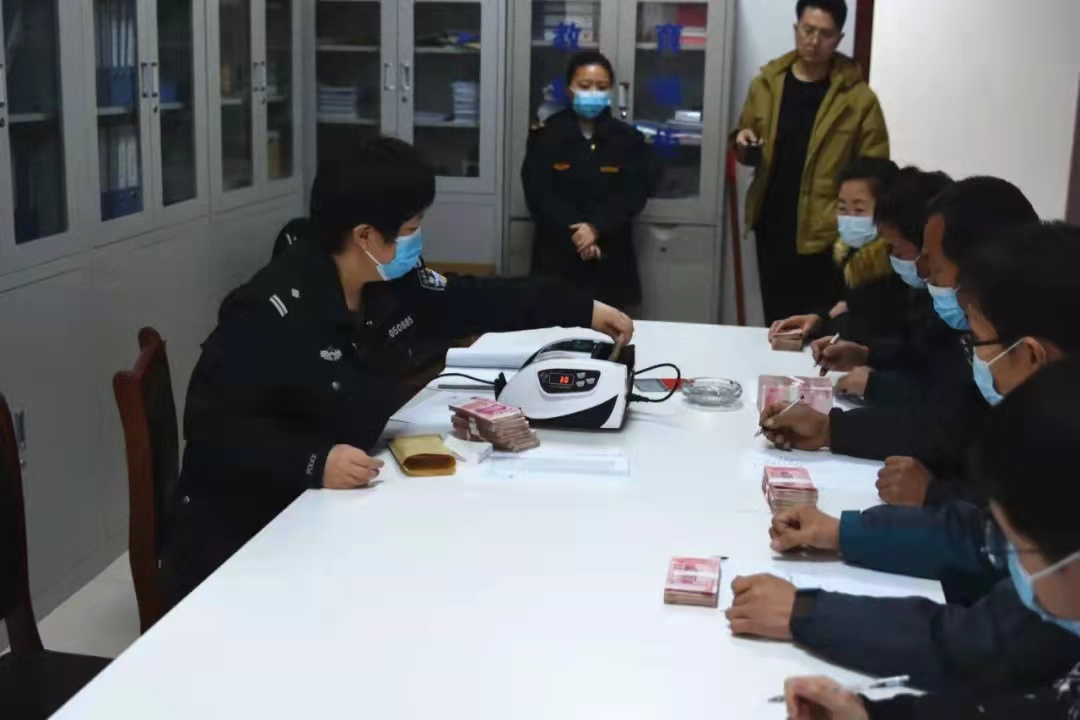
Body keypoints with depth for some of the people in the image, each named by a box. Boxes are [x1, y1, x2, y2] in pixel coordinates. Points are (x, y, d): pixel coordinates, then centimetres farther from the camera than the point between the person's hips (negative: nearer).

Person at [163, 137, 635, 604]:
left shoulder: (395, 287, -1)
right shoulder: (273, 310, -24)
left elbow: (472, 302, 15)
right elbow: (212, 425, -23)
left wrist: (583, 310, 15)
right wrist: (312, 463, -34)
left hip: (329, 510, 7)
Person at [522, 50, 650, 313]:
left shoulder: (628, 138, 6)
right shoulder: (546, 136, 3)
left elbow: (634, 195, -3)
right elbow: (539, 194, -5)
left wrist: (596, 228, -17)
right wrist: (575, 231, -17)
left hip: (610, 256, 1)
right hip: (557, 254, -1)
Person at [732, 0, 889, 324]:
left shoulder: (859, 97, -6)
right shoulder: (766, 84, 5)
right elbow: (747, 150, 16)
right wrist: (744, 145, -8)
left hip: (824, 236, -4)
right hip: (772, 230, 4)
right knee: (777, 325, 14)